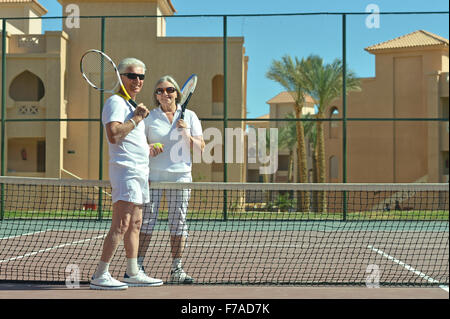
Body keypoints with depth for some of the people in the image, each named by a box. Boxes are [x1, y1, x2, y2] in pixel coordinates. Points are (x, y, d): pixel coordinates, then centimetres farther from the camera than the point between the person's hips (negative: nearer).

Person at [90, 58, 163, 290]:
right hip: (125, 169, -10)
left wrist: (149, 148, 20)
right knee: (121, 225, -15)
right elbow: (113, 135, -24)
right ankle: (100, 276, -14)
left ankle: (133, 273, 17)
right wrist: (136, 119, -17)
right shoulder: (116, 102, -9)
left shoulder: (131, 105, 23)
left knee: (135, 224, 11)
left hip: (139, 172, 10)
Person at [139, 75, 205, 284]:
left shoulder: (189, 116, 9)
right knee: (147, 220, -5)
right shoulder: (149, 117, 6)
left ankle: (177, 269, 8)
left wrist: (186, 134, -9)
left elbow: (200, 148, 7)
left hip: (180, 175, 1)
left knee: (178, 221, 2)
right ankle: (138, 265, 3)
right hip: (153, 174, -1)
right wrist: (148, 148, -13)